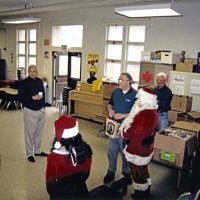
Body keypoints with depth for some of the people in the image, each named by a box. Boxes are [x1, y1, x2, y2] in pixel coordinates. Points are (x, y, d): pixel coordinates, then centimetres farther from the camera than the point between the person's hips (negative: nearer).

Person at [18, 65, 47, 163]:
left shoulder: (40, 81, 6)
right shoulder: (24, 82, -10)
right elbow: (20, 97, -13)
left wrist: (43, 105, 12)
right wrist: (33, 97, -22)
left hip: (41, 110, 5)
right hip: (30, 111, -5)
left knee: (39, 132, 14)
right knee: (29, 132, 2)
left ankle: (37, 151, 28)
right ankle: (29, 154, 14)